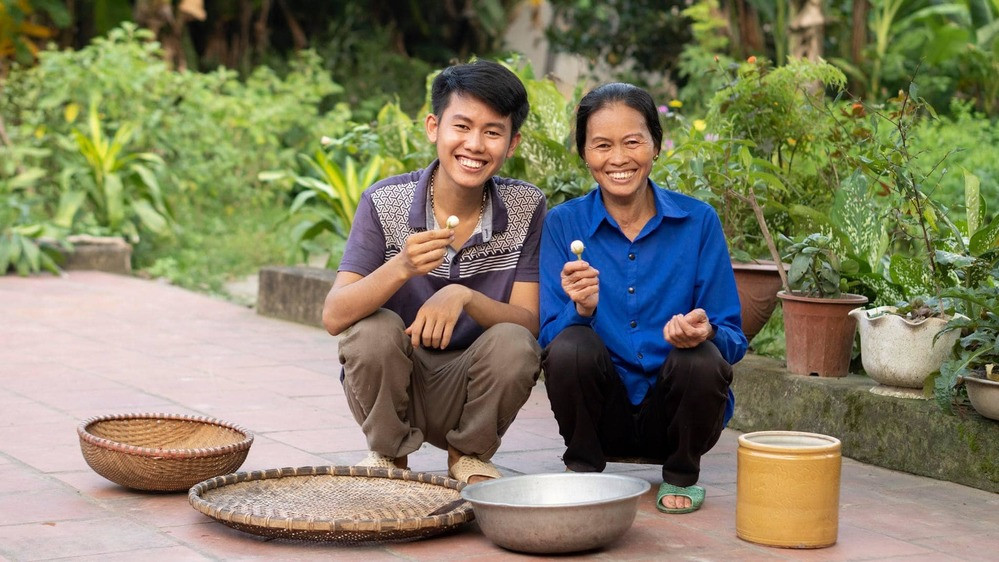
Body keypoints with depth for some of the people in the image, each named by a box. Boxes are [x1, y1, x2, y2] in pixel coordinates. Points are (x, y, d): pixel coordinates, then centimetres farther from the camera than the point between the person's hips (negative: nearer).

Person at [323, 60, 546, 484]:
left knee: (515, 345, -28)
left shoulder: (526, 207, -7)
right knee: (373, 329, -30)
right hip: (388, 386, -1)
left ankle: (469, 456, 2)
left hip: (469, 392, 1)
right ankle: (388, 453, -1)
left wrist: (464, 296, -33)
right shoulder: (385, 202, -12)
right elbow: (334, 318, -20)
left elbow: (528, 323, -13)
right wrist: (401, 269, -38)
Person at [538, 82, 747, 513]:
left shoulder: (698, 221, -2)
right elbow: (548, 337, -7)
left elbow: (733, 339, -3)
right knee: (572, 348, -28)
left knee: (703, 360, -29)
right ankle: (582, 470, 0)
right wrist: (581, 311, -29)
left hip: (672, 411, 0)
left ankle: (681, 476, 2)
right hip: (602, 412, 0)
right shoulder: (563, 225, -1)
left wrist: (705, 332, -27)